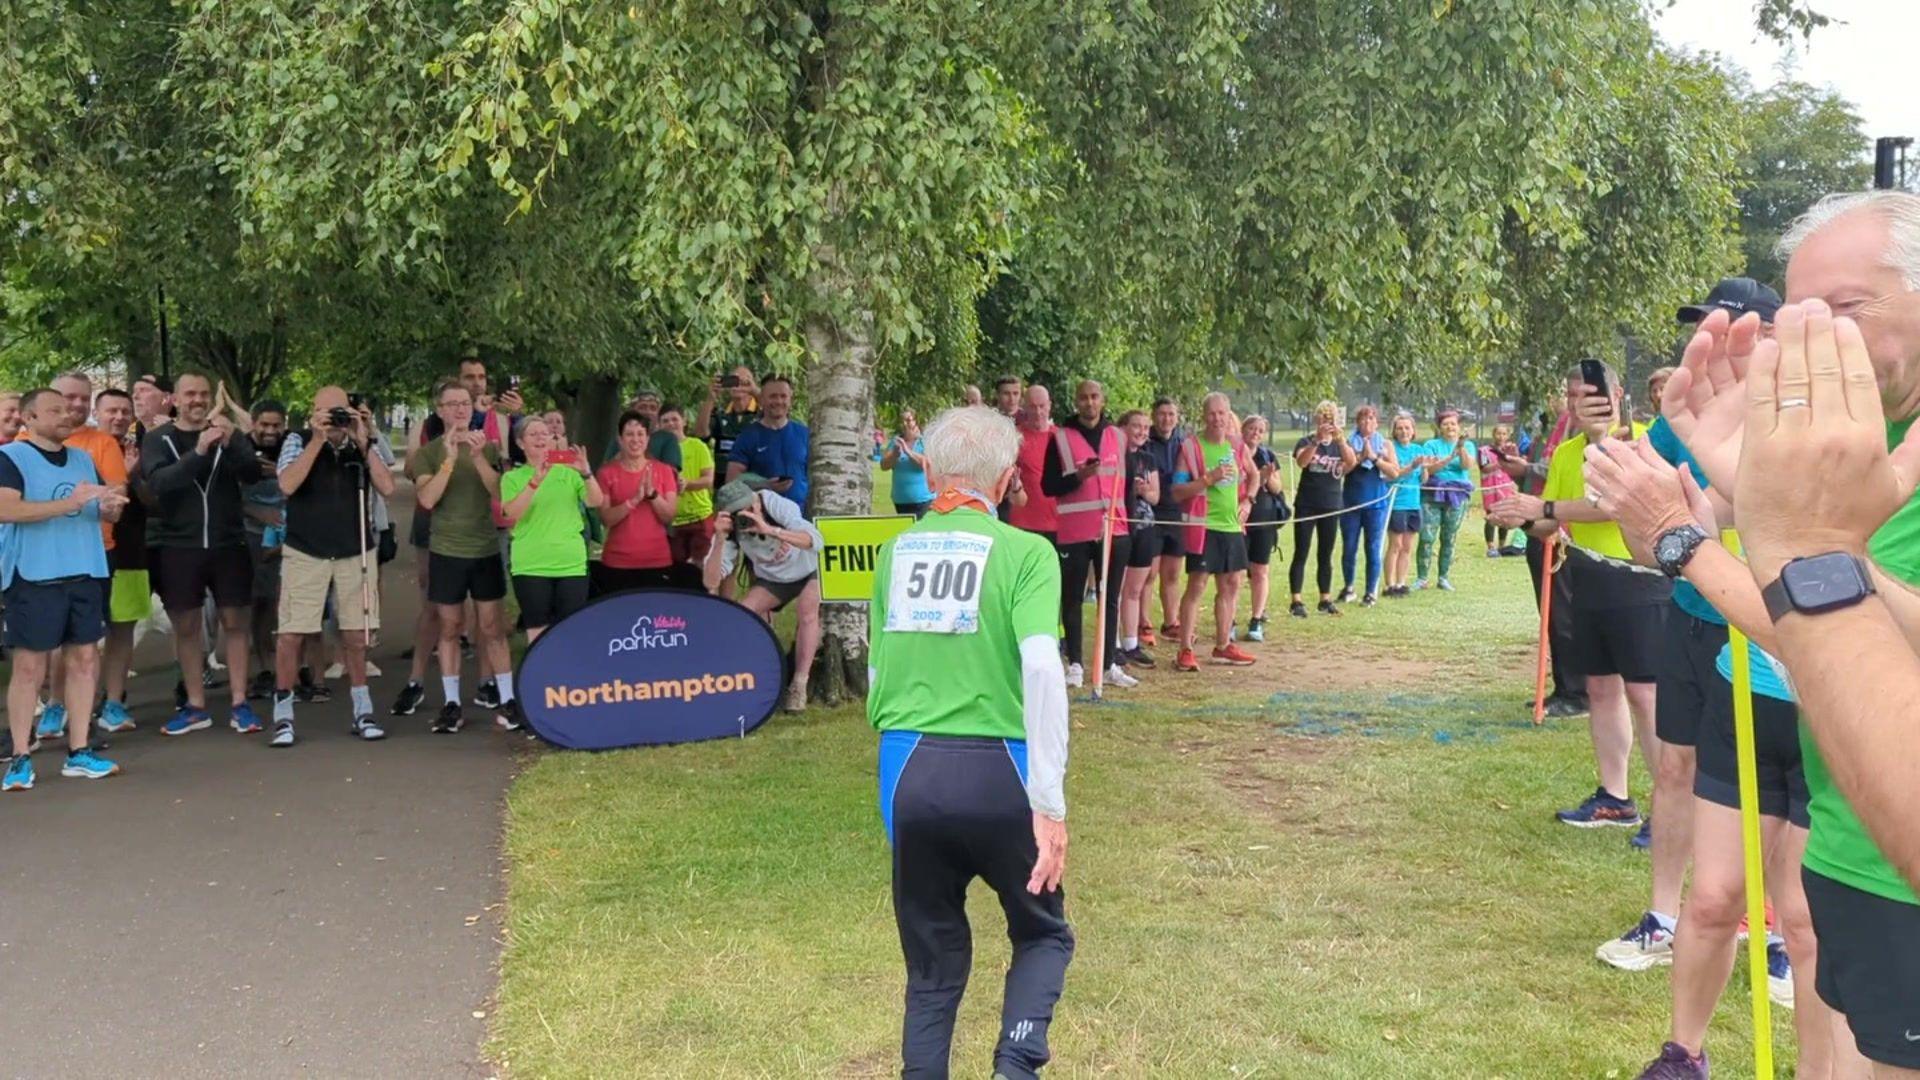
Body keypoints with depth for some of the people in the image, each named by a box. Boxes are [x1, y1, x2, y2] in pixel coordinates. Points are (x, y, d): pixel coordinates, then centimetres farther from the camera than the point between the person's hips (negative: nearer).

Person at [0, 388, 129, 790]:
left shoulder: (82, 459, 15)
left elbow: (105, 511, 21)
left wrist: (109, 507, -4)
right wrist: (70, 503, -25)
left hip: (85, 573, 6)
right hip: (34, 577, -6)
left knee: (84, 659, 6)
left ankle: (78, 752, 13)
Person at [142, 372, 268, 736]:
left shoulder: (229, 434, 5)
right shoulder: (158, 439, 1)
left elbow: (253, 474, -9)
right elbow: (160, 482, -16)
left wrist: (231, 444, -27)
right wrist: (198, 451, -31)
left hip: (227, 544, 1)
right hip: (177, 546, 0)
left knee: (235, 622, 3)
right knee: (186, 626, 6)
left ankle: (239, 704, 9)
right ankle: (196, 706, 16)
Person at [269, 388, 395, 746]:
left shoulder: (361, 445, 2)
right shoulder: (298, 441, -3)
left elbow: (387, 487, -9)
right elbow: (287, 485, -18)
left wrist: (363, 443, -14)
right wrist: (318, 440, -21)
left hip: (355, 552, 2)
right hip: (305, 553, -2)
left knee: (355, 633, 6)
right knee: (293, 633, -2)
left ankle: (362, 710, 17)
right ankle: (283, 715, 8)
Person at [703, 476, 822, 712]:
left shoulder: (777, 506, -33)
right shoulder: (731, 530, -23)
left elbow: (816, 540, -47)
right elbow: (712, 582, -31)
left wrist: (771, 530, -59)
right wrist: (719, 539, -44)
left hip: (807, 571, -3)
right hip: (771, 580, 3)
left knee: (807, 612, -30)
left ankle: (799, 686, -22)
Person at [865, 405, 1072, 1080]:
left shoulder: (894, 552, 10)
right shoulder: (1025, 551, -4)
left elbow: (877, 671, 15)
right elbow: (1041, 668, -16)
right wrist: (1049, 802, -17)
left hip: (906, 770, 4)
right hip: (993, 771, -3)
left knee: (933, 961, 18)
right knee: (1043, 933, 19)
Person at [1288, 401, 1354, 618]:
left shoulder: (1341, 444, 7)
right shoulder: (1307, 441, -1)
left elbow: (1352, 462, -14)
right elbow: (1301, 461, -22)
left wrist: (1339, 438, -26)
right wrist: (1318, 439, -32)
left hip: (1331, 506, 3)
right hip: (1306, 505, -3)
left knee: (1326, 555, 9)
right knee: (1301, 554, -3)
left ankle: (1326, 599, 16)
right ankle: (1296, 601, -3)